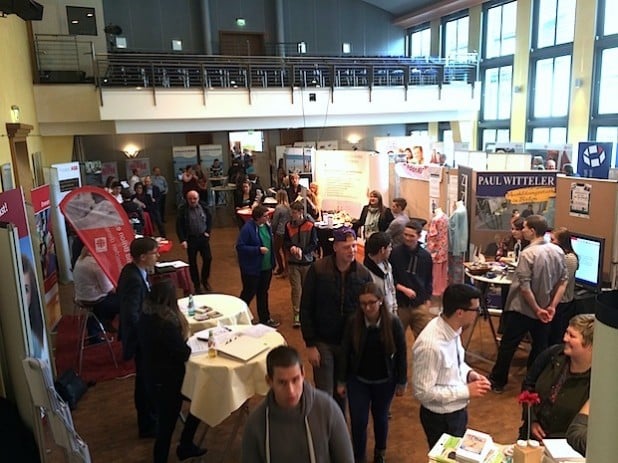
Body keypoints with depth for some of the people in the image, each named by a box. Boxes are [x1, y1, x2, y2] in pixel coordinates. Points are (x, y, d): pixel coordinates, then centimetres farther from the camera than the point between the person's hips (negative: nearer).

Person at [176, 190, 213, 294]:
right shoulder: (182, 209, -11)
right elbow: (179, 226, -8)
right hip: (190, 239, -2)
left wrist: (208, 232, 2)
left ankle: (204, 280, 25)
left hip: (203, 237, 2)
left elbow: (209, 220, 12)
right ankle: (196, 284, 21)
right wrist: (182, 240, -15)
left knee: (208, 258, 2)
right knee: (192, 262, 6)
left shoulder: (204, 207, -2)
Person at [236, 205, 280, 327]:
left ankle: (265, 318, 31)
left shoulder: (266, 226, 1)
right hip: (252, 268, -7)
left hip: (266, 267, 7)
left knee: (263, 293, 18)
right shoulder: (247, 228, -20)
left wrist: (272, 262, 12)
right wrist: (258, 250, -26)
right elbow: (240, 246, -21)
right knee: (248, 294, 7)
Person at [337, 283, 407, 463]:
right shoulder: (353, 322, -17)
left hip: (384, 381, 0)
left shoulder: (393, 323, -19)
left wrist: (402, 382, -2)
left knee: (380, 418, 20)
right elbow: (345, 353, -7)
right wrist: (341, 381, -2)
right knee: (358, 421, 3)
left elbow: (401, 354, -8)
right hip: (357, 380, 0)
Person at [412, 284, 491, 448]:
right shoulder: (430, 345, -35)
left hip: (458, 410, 8)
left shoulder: (452, 329, -8)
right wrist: (467, 391, -25)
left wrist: (469, 373, -9)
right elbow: (423, 392, -28)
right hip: (441, 418, -8)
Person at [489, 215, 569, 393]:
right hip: (544, 309, 6)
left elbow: (524, 287, -23)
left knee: (507, 346, 8)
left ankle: (497, 381, 20)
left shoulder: (528, 254, -22)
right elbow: (564, 280, 2)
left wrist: (537, 309, -12)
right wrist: (552, 306, 0)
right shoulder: (558, 251, -1)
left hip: (521, 309, -6)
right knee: (540, 347, 18)